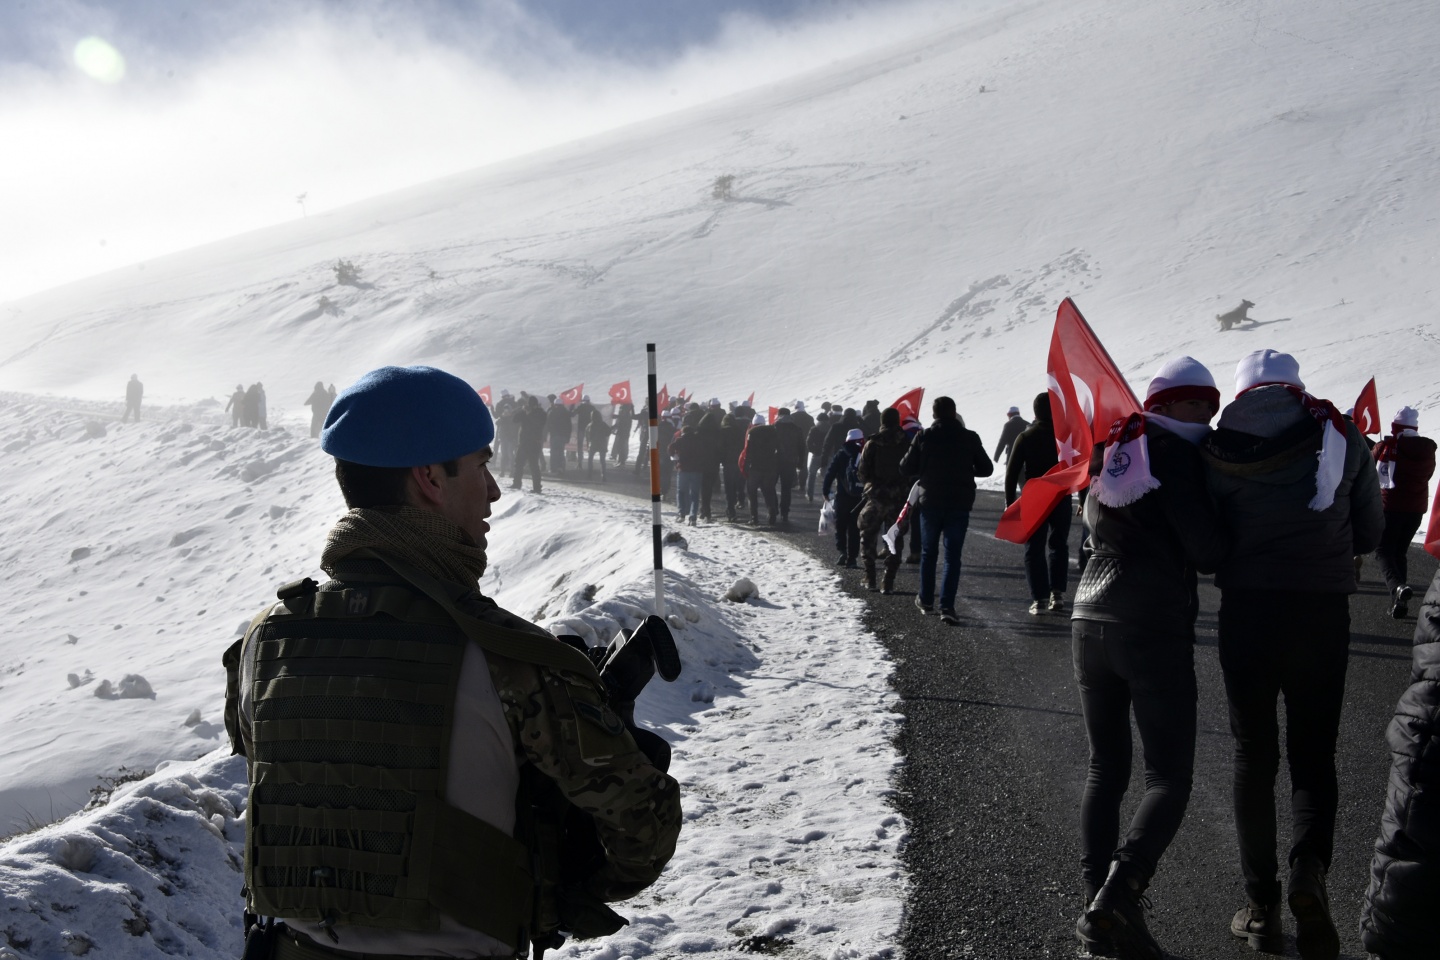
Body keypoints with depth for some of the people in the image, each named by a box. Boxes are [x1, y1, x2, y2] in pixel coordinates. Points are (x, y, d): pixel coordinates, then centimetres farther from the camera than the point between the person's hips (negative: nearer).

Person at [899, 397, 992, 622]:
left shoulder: (924, 437, -6)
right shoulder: (969, 438, -3)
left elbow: (906, 468, -4)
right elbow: (986, 468, 2)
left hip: (930, 502, 1)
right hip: (959, 504, 0)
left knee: (928, 552, 17)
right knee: (952, 555, 1)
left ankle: (926, 600, 27)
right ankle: (947, 606, -9)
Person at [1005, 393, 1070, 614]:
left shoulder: (1025, 437, -3)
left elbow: (1012, 473, -4)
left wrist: (1010, 503, 1)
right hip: (1062, 499, 1)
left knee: (1034, 549, 3)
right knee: (1059, 546, 14)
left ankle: (1039, 598, -5)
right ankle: (1057, 594, 5)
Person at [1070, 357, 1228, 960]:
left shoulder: (1112, 449, 12)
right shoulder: (1175, 454, -8)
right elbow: (1206, 550, -12)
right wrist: (1230, 549, 8)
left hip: (1091, 623, 7)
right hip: (1156, 632, -7)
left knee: (1105, 768, 12)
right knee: (1169, 777, -2)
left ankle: (1098, 905, 6)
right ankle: (1119, 896, -20)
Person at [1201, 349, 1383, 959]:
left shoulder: (1219, 449, -1)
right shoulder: (1341, 436, 0)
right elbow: (1369, 532, 8)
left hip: (1246, 611, 0)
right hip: (1323, 613, 0)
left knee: (1254, 756, 11)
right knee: (1313, 755, 11)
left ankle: (1261, 908, 12)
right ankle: (1309, 869, -15)